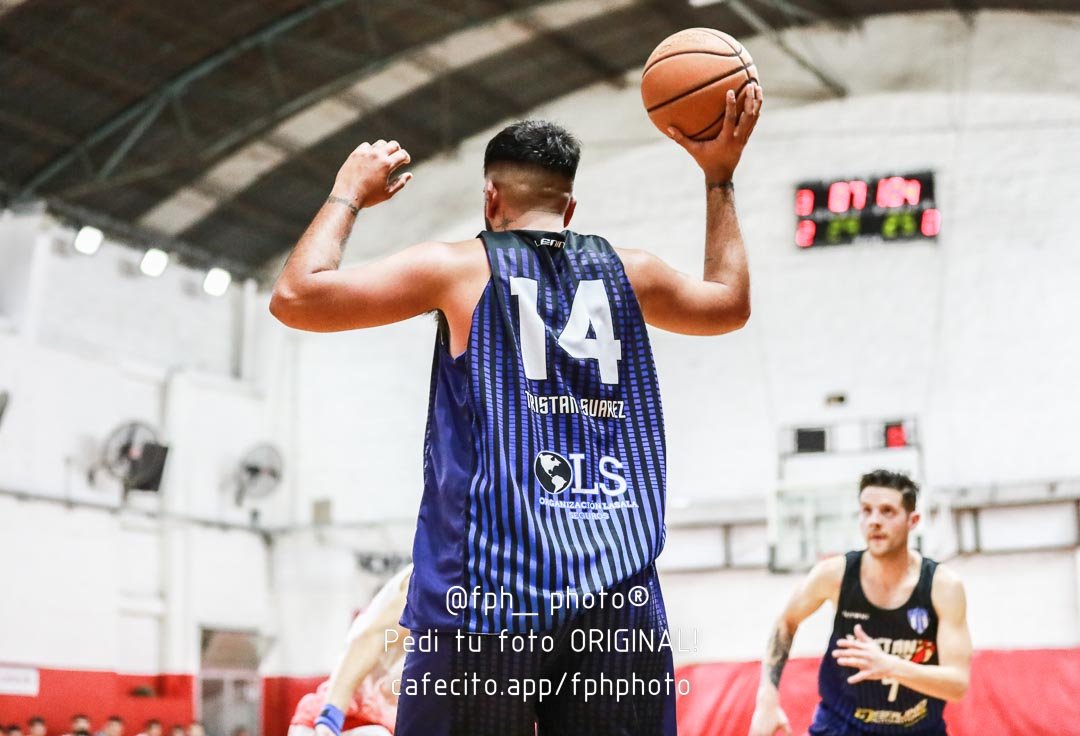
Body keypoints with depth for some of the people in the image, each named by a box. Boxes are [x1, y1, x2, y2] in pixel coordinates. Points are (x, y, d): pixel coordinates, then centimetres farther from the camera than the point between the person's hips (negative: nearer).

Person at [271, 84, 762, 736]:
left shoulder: (459, 267, 5)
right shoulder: (628, 271, 15)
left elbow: (295, 299, 3)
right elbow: (731, 304, 35)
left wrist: (349, 192, 16)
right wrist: (720, 175, 39)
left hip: (491, 582, -3)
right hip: (620, 584, 3)